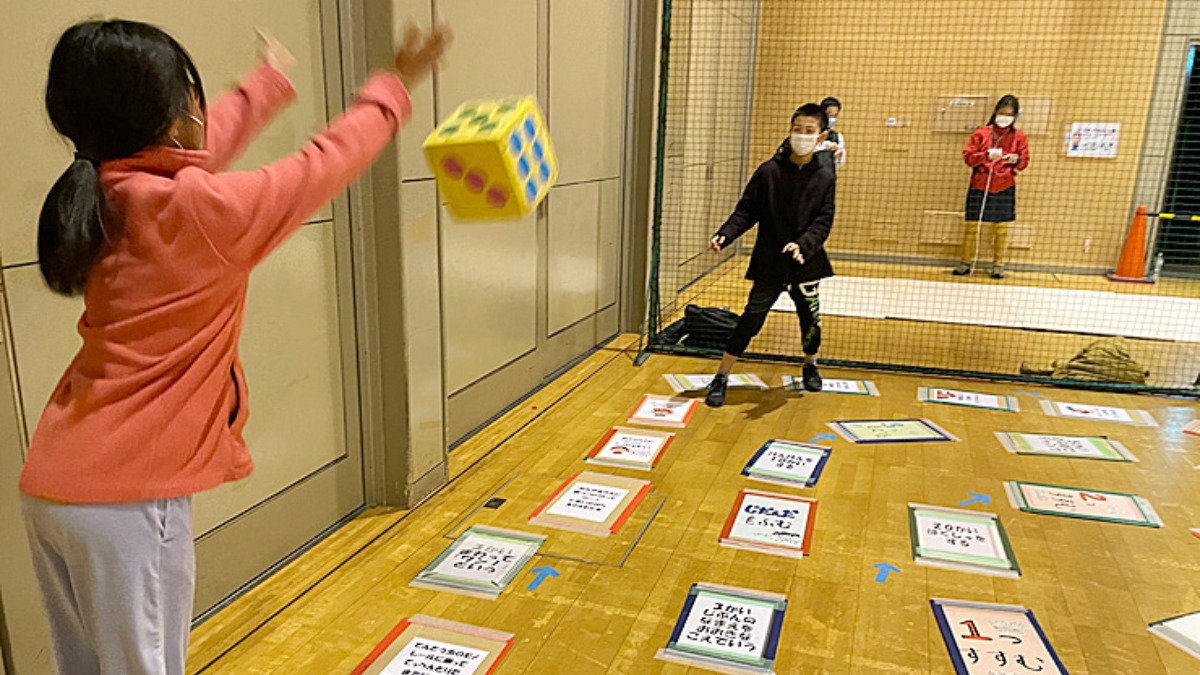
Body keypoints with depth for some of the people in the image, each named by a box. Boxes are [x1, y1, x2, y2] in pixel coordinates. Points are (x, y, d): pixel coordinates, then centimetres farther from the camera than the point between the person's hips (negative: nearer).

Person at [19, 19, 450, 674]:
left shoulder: (104, 196, 4)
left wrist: (271, 81, 36)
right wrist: (393, 88, 8)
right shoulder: (197, 208, -18)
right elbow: (320, 167, -6)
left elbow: (204, 146, 20)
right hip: (127, 496, -8)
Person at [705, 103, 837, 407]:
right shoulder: (769, 171, -6)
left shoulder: (824, 177, -1)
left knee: (810, 319, 15)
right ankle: (721, 379, 4)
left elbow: (823, 222, -7)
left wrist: (803, 245, -25)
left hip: (806, 261, 2)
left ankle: (810, 365, 45)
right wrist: (726, 234, -21)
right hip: (769, 262, -2)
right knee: (751, 319, -6)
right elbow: (746, 211, -4)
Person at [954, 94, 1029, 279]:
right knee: (972, 226, 2)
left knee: (1002, 228, 3)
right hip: (979, 187, -1)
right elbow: (967, 156, -4)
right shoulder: (982, 133, 0)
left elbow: (1024, 162, 6)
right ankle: (966, 263, 13)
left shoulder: (1019, 136, 4)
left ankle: (998, 265, 14)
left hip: (1004, 189, 1)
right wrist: (986, 156, -19)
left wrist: (1017, 160, -16)